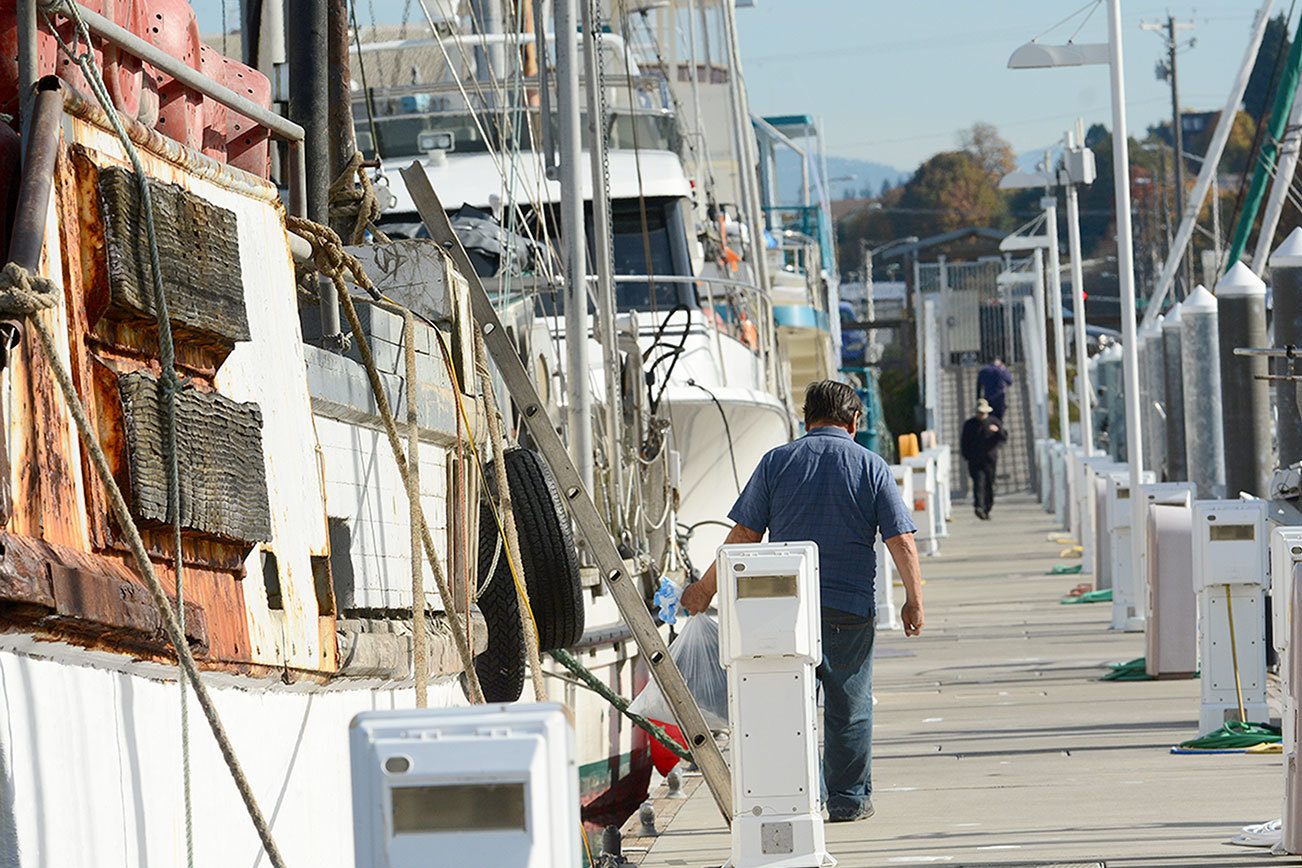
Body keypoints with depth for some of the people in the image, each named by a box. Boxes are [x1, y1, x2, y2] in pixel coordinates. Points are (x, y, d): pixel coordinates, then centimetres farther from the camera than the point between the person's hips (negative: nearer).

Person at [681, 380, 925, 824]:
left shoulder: (776, 462, 2)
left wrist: (707, 588, 10)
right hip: (851, 607, -1)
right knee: (849, 705, 8)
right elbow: (902, 540, -3)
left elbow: (743, 536, 1)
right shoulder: (871, 467, 1)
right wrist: (914, 600, 4)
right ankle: (849, 799, 11)